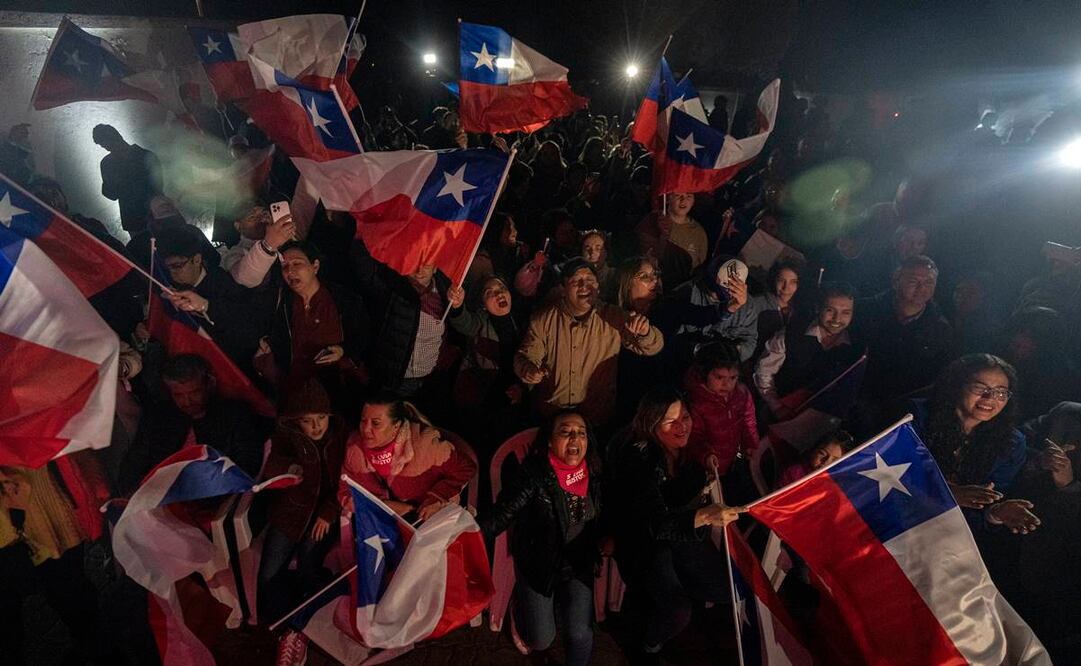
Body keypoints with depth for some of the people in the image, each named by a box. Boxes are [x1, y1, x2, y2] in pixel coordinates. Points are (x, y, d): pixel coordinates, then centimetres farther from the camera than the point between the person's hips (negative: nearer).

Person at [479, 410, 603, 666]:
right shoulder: (535, 474, -23)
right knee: (540, 640, 3)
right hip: (538, 563, -3)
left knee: (580, 634, -9)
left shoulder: (594, 474, -8)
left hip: (577, 564, 3)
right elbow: (502, 513, -27)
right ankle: (524, 598, 34)